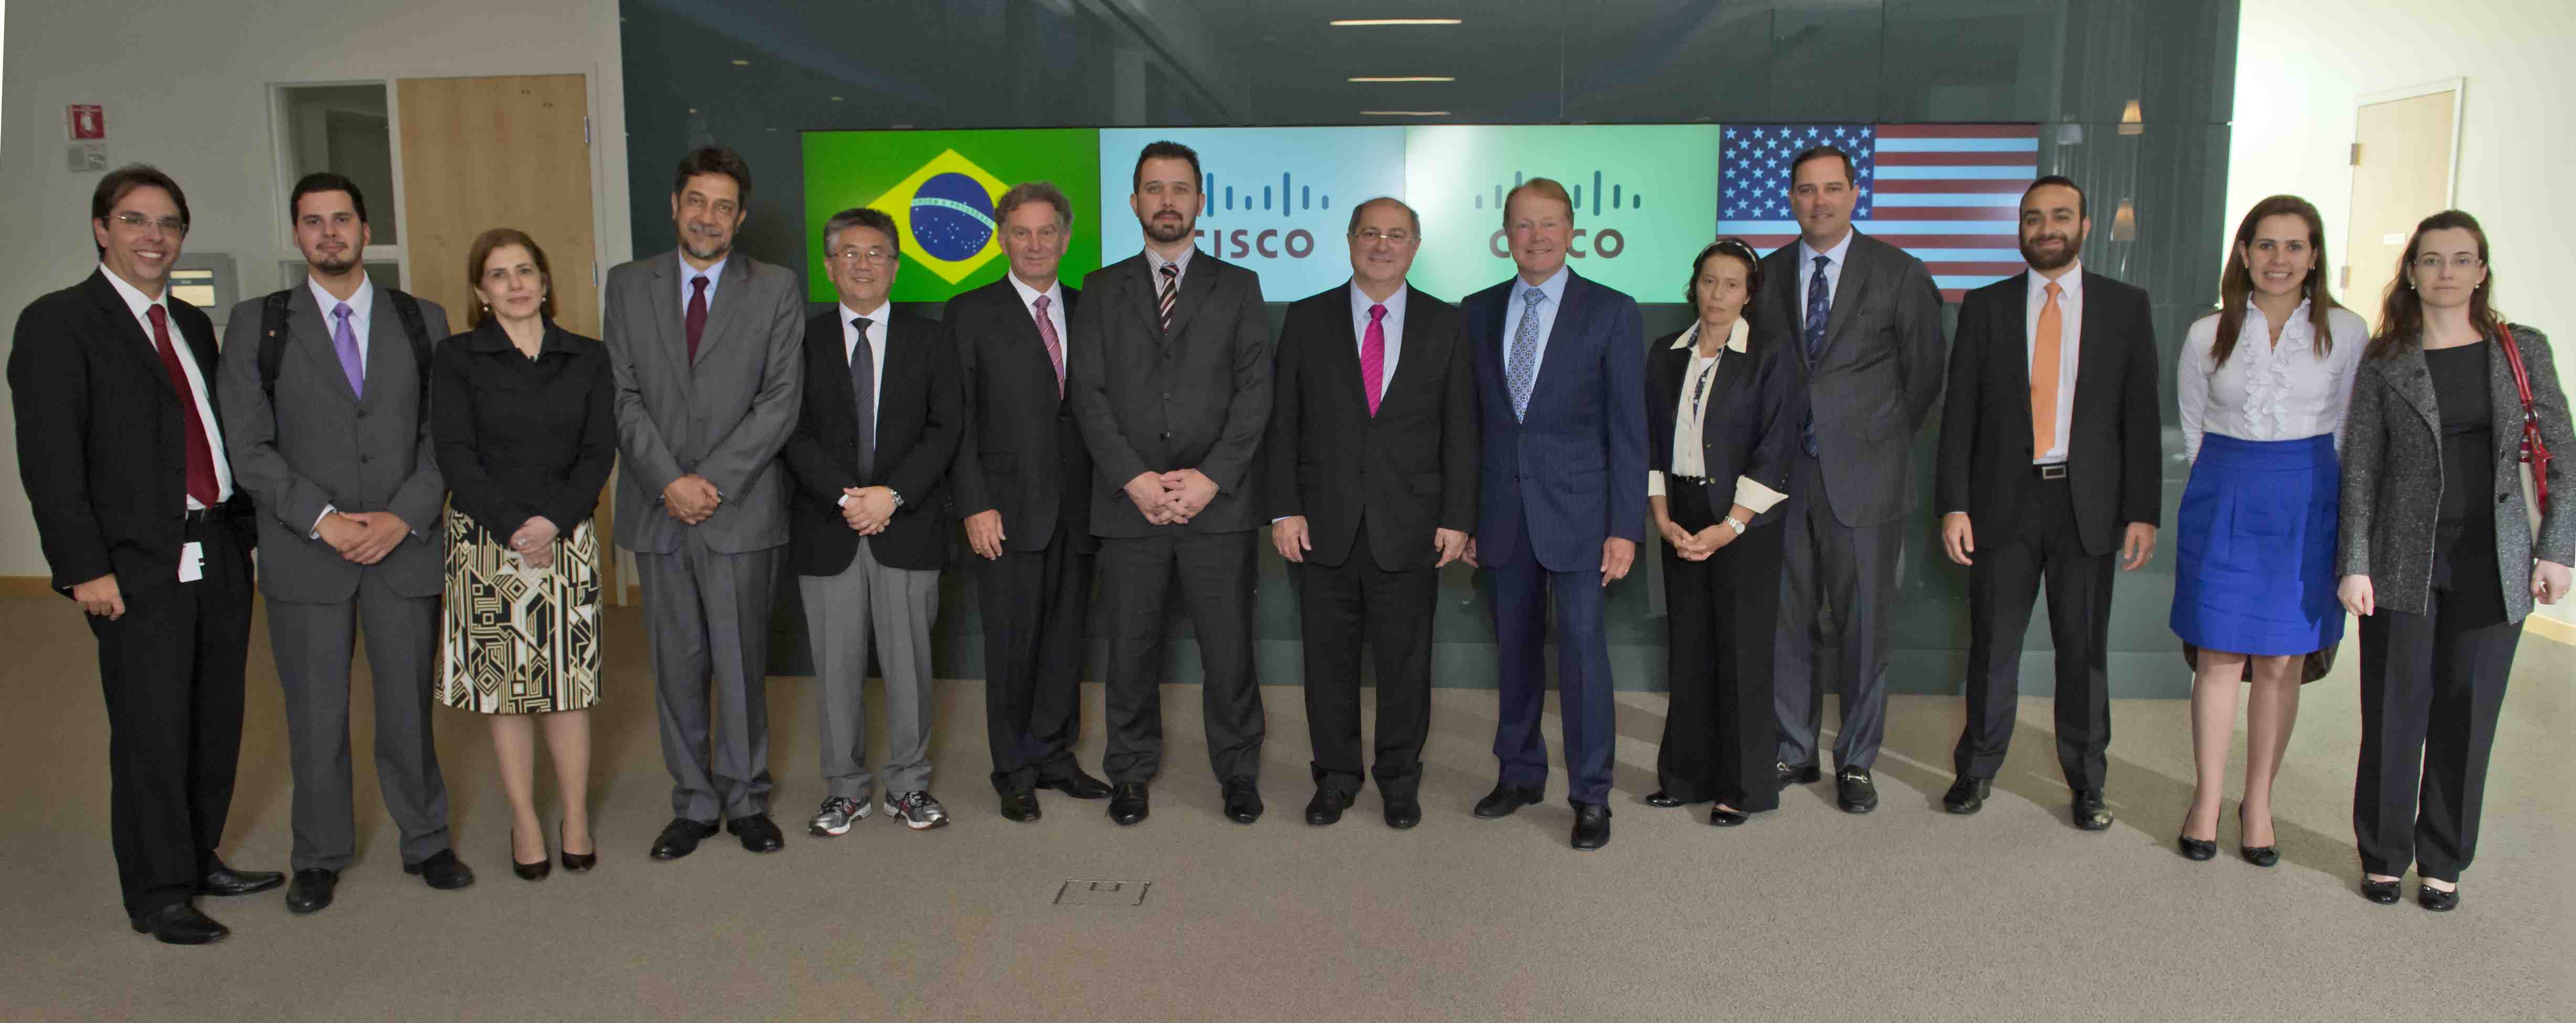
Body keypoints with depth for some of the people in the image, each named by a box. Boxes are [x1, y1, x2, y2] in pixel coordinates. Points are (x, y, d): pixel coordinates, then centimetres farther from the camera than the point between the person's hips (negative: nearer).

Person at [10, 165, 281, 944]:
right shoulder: (58, 323, -5)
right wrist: (85, 568, -15)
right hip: (140, 566, -6)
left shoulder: (192, 323, 15)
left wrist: (245, 526, 9)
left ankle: (201, 860, 28)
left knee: (216, 721, 13)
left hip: (220, 555, 7)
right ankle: (157, 895, 12)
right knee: (152, 733, 0)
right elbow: (49, 459, -10)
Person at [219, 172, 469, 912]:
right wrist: (323, 518, -12)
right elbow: (248, 446, -1)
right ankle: (321, 857, 22)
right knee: (315, 715, 7)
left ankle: (425, 842, 22)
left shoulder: (422, 320, 8)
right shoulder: (257, 324, 5)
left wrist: (404, 516, -10)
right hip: (304, 555, 0)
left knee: (410, 706, 7)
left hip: (406, 547, 1)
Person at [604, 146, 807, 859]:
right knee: (677, 665, 8)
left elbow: (781, 401, -5)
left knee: (742, 662, 3)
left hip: (741, 508, -2)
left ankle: (746, 800, 18)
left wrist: (713, 481, -13)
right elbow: (623, 397, 2)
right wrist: (670, 482, -10)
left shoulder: (776, 290, 2)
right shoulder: (629, 286, 8)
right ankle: (693, 802, 20)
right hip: (657, 510, 2)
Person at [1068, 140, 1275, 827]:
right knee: (1132, 648, 6)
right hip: (1128, 504, 1)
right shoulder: (1104, 290, 11)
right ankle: (1132, 772, 21)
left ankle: (1238, 771, 17)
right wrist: (1135, 479, -9)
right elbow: (1088, 393, 3)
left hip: (1217, 503, -1)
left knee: (1229, 647, 2)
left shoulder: (1238, 287, 9)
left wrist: (1211, 478, -11)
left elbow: (1256, 391, 0)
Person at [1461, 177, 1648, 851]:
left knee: (1582, 649, -4)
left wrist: (1625, 528, -10)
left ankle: (1590, 795, 8)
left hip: (1576, 511, -3)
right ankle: (1520, 774, 27)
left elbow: (1628, 428, -4)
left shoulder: (1611, 313, -2)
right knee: (1515, 649, 12)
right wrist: (1463, 515, 7)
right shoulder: (1479, 312, 8)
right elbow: (1471, 420, 10)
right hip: (1503, 511, 4)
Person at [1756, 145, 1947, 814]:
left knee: (1863, 624, 3)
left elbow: (1925, 375, 5)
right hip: (1785, 476, 3)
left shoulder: (1900, 274, 0)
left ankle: (1856, 761, 16)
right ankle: (1794, 752, 22)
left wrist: (1881, 443, 5)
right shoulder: (1767, 275, 8)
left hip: (1863, 479, -2)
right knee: (1787, 619, 8)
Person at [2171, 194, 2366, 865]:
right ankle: (2207, 801, 14)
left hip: (2307, 504, 0)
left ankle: (2258, 803, 17)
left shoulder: (2343, 332, 0)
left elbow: (2347, 432, 6)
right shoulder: (2208, 336, 2)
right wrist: (2228, 486, 9)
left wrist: (2306, 494, 6)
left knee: (2281, 662, 4)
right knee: (2219, 656, 2)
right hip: (2222, 501, 0)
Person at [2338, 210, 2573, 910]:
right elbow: (2360, 469, 0)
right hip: (2405, 563, -1)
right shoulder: (2384, 362, 1)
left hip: (2493, 564, 1)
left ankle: (2443, 861, 22)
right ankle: (2383, 854, 20)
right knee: (2394, 714, 4)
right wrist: (2355, 564, -4)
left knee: (2468, 715, 7)